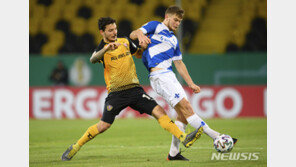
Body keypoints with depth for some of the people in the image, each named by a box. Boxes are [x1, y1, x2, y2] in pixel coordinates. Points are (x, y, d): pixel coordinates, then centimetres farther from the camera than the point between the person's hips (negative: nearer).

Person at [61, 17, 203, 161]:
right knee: (103, 125, -8)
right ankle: (75, 147, 9)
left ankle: (184, 138, -15)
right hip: (116, 93, -3)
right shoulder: (102, 48, -3)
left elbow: (139, 54, 29)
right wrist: (106, 48, -45)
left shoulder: (125, 42, 11)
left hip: (134, 89, 4)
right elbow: (93, 59, -28)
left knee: (158, 111, -11)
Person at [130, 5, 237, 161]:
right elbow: (133, 34, -4)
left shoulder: (173, 39, 28)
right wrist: (140, 35, -28)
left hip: (170, 76, 9)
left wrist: (191, 83, 24)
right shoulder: (155, 26, 8)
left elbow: (179, 63, 31)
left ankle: (174, 153, 5)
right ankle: (215, 136, -20)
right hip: (159, 75, -9)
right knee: (184, 106, -13)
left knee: (183, 113, 2)